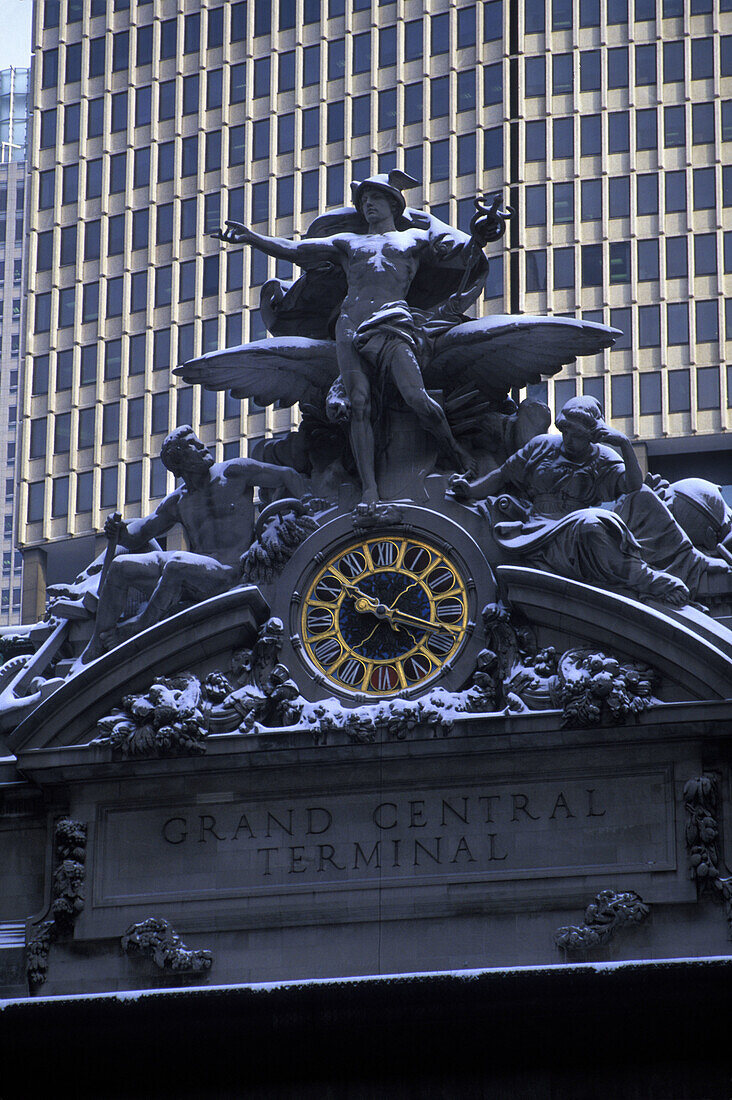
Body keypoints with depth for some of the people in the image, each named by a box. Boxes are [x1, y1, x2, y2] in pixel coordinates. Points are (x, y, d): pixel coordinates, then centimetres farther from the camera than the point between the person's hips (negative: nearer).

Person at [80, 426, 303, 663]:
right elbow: (140, 533, 19)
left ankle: (137, 630, -18)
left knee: (177, 564, -37)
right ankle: (97, 647, -4)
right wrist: (120, 531, -3)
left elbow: (289, 478, 9)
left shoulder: (233, 472, 4)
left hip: (228, 572, -6)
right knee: (120, 566, -7)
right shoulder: (178, 501, 16)